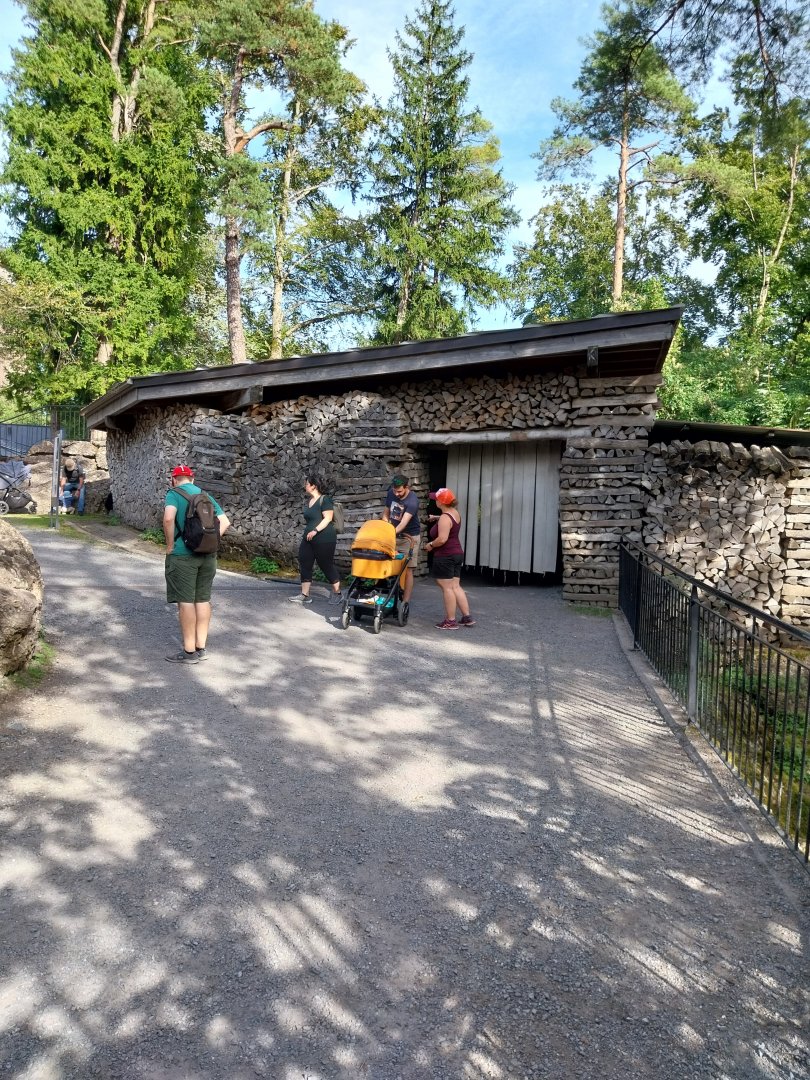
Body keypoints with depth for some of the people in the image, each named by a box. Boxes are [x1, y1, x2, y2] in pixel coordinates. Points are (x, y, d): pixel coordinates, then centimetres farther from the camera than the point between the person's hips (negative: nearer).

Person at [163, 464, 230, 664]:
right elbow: (224, 522, 9)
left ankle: (189, 651, 4)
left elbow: (168, 518, -21)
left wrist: (170, 545, -10)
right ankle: (201, 648, 18)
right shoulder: (206, 495, 13)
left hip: (183, 555, -5)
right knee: (203, 600, 11)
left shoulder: (174, 493, -3)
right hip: (208, 555, 6)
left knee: (185, 601, 0)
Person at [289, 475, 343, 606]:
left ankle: (337, 594, 13)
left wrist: (315, 530, -25)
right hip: (309, 539, 9)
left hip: (324, 539, -9)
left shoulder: (325, 499, -11)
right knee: (305, 564, 4)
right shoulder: (309, 500, 14)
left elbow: (328, 518, -19)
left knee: (327, 566, -2)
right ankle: (305, 595, 9)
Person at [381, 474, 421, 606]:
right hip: (394, 535, 6)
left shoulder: (412, 501, -23)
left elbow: (404, 523, -34)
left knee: (407, 570, -7)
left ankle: (405, 601, -6)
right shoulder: (391, 493, -3)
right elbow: (386, 513, 7)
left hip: (409, 537, -6)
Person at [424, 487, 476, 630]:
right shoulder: (455, 512, 10)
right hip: (457, 553, 9)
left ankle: (450, 621, 2)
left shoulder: (444, 518, -18)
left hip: (445, 557, -9)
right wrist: (436, 517, 33)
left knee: (447, 587, -3)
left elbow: (442, 539, -27)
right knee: (455, 586, 12)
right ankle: (467, 617, 12)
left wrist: (430, 545, -11)